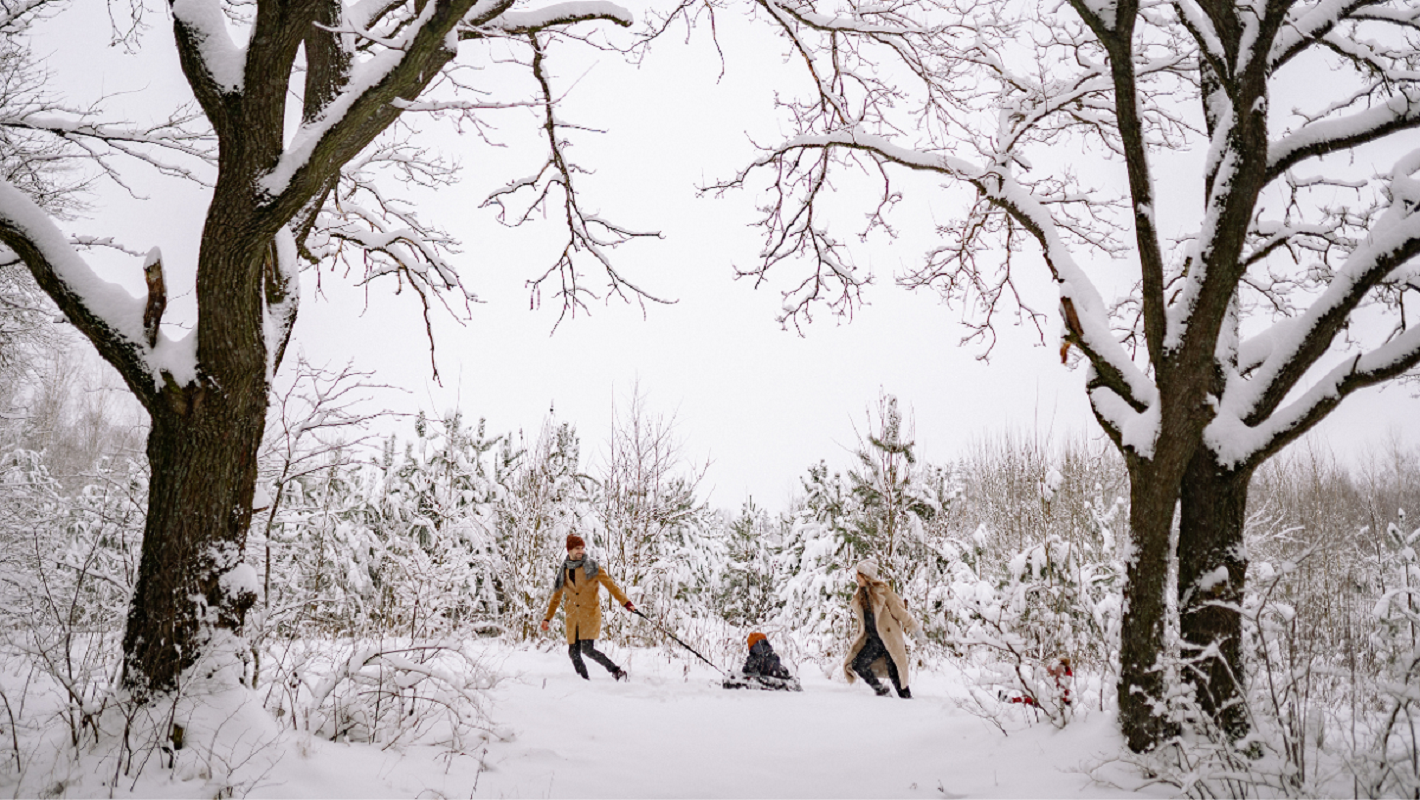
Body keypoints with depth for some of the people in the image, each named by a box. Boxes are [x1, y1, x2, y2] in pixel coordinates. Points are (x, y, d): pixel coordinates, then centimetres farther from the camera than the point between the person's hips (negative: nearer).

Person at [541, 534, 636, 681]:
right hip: (573, 617, 5)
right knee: (574, 653, -1)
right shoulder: (563, 571, 11)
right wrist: (547, 617, 18)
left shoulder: (591, 566, 0)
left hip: (590, 613, -5)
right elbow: (556, 596, 21)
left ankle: (616, 671, -8)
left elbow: (610, 584, -4)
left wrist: (625, 602, -13)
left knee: (588, 649, -18)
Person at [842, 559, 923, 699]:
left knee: (894, 672, -8)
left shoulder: (882, 590, -8)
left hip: (889, 638, -6)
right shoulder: (858, 596, 11)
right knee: (857, 665, -4)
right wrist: (859, 639, 22)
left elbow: (898, 610, -7)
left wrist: (914, 628, -6)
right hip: (873, 641, 6)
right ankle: (881, 691, 12)